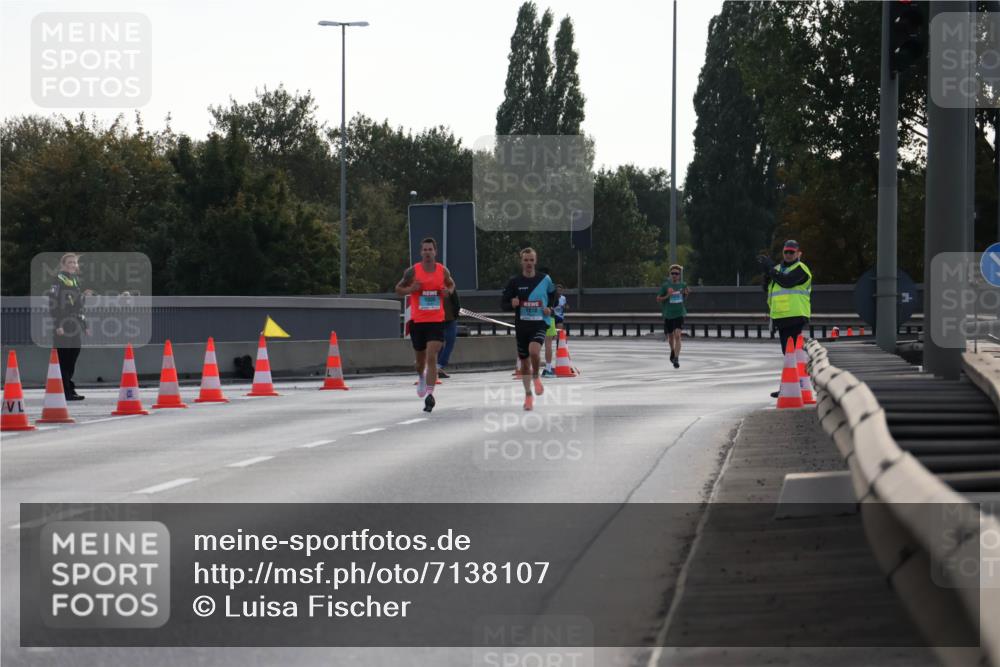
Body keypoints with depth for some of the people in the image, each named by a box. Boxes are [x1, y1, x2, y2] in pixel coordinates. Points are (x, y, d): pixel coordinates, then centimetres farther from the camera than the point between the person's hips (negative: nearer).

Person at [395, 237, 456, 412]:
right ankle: (421, 377, 50)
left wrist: (448, 291, -2)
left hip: (437, 321, -1)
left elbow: (451, 284, 21)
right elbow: (398, 289, 6)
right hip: (418, 321, 1)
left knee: (432, 357, -16)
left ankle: (430, 395, -17)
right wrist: (411, 289, -15)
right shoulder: (412, 271, -3)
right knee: (420, 359, 15)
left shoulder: (443, 271, 2)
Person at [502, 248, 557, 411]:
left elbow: (553, 295, 19)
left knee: (534, 350, -29)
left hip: (540, 323, -2)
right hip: (522, 325, 2)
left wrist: (550, 308, 0)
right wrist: (512, 304, -20)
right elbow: (503, 304, 2)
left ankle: (536, 377, 0)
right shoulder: (514, 282, -1)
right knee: (524, 361, 9)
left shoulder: (545, 279, 1)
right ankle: (528, 395, 27)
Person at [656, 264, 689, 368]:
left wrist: (686, 294, -4)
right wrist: (667, 296, -16)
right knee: (670, 336, 15)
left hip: (679, 314, -1)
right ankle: (673, 351, 45)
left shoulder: (683, 285, 3)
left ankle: (676, 359, -18)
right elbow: (658, 298, 1)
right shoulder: (665, 285, -3)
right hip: (668, 314, 1)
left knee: (677, 336, -15)